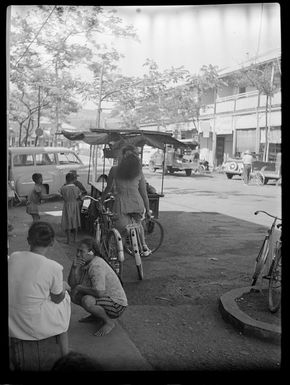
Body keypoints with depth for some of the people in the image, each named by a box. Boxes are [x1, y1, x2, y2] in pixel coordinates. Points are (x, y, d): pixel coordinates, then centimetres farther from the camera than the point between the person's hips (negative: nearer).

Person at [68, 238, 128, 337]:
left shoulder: (96, 266, -28)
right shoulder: (84, 262, 1)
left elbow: (99, 293, -37)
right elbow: (71, 285, -1)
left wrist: (79, 287, -21)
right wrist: (74, 267, -18)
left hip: (116, 304, -9)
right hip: (104, 298, 9)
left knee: (86, 301, -32)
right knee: (74, 295, 2)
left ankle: (108, 322, -7)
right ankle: (95, 316, 18)